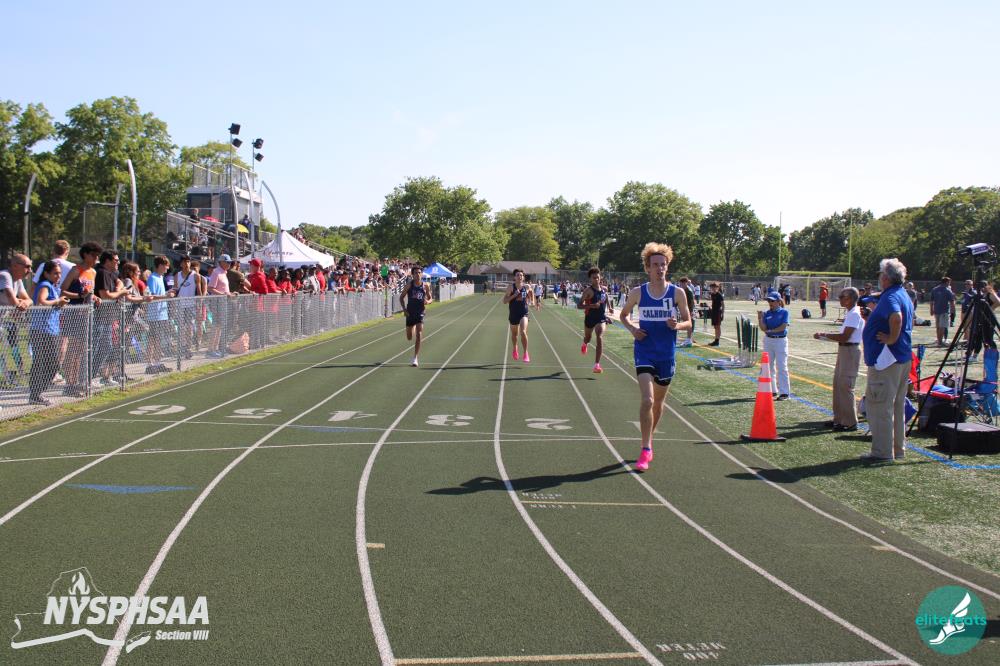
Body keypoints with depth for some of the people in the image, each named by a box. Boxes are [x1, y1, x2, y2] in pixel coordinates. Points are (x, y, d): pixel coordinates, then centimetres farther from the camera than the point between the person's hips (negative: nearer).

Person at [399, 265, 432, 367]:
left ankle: (415, 358, -7)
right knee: (409, 337, 10)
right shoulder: (409, 284, -3)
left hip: (420, 313, -1)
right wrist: (404, 309, -8)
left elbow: (430, 298, 10)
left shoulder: (426, 286, -1)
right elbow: (401, 297, 4)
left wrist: (428, 302, -14)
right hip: (410, 313, 1)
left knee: (418, 336, -13)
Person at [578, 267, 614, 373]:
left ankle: (597, 364, -20)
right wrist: (592, 305, -32)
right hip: (590, 318, -1)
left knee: (600, 338, -19)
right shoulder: (588, 290, -14)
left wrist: (610, 308, 8)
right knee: (588, 338, 21)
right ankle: (584, 344, 63)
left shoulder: (604, 289, 1)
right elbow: (579, 305, -19)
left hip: (602, 318, 1)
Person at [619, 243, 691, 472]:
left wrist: (677, 325, -17)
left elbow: (688, 322, 5)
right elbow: (623, 315, 13)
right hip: (644, 352, -2)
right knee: (647, 400, -17)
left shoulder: (677, 293, -1)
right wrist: (632, 328, -6)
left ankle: (649, 439, 38)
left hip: (666, 355, 2)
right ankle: (646, 450, -12)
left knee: (658, 402, 16)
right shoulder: (638, 293, -2)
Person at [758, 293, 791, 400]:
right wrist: (760, 319, -16)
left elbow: (783, 327, -12)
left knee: (781, 366, -7)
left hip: (781, 340, -5)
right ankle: (772, 390, 19)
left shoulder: (784, 312, -3)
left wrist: (770, 331, -12)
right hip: (768, 340, 5)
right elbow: (763, 328, -3)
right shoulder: (766, 313, 7)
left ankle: (784, 392, -6)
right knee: (769, 366, 9)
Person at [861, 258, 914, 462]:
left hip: (886, 360, -10)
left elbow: (896, 317, -37)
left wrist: (892, 338, -24)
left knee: (878, 406, -5)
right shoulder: (904, 296, 15)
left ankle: (882, 451, -2)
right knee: (897, 405, 16)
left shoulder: (890, 297, -17)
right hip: (903, 357, 10)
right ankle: (898, 448, 24)